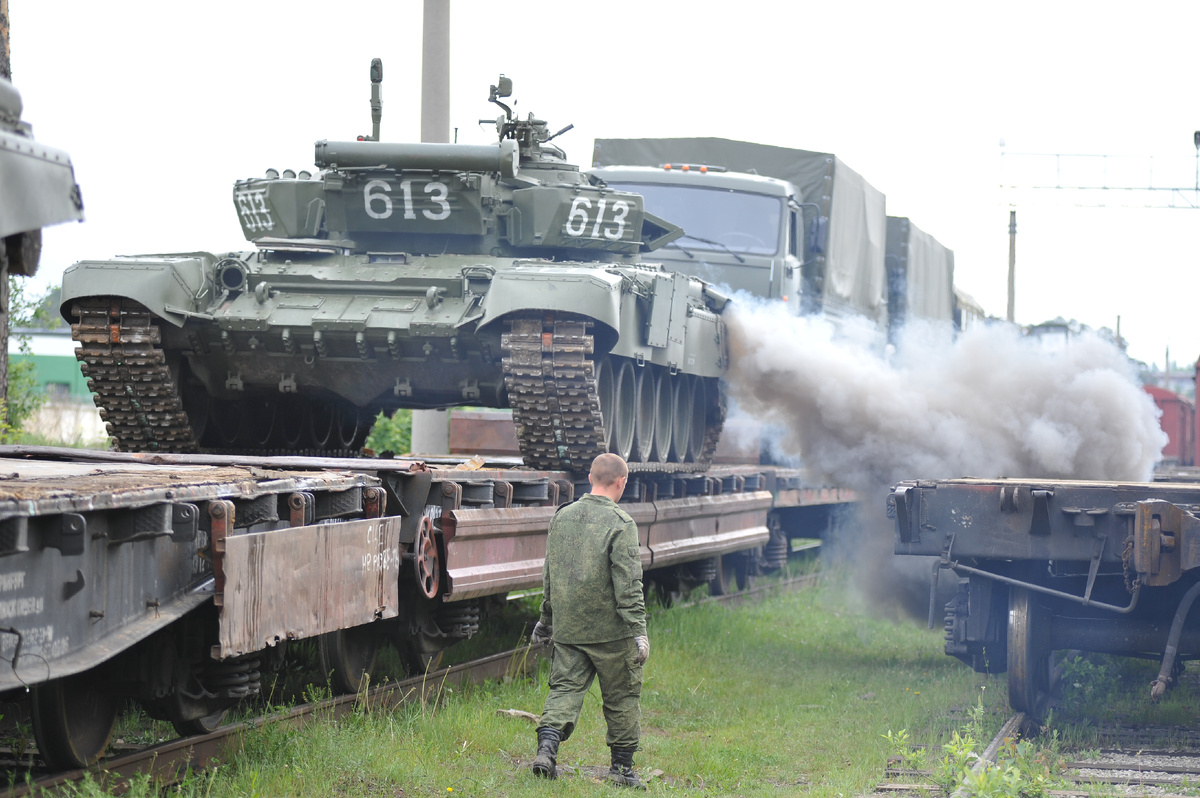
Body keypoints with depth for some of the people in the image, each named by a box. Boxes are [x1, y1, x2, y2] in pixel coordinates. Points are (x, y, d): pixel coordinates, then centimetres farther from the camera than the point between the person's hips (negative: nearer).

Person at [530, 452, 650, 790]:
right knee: (622, 697, 8)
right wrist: (638, 630, -14)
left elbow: (549, 575, 17)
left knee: (565, 687, 6)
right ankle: (622, 765, 13)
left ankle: (547, 743, -17)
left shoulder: (562, 517, 7)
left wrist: (546, 618, 27)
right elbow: (628, 584, -16)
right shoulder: (620, 524, -12)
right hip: (610, 631, -4)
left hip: (567, 629, 5)